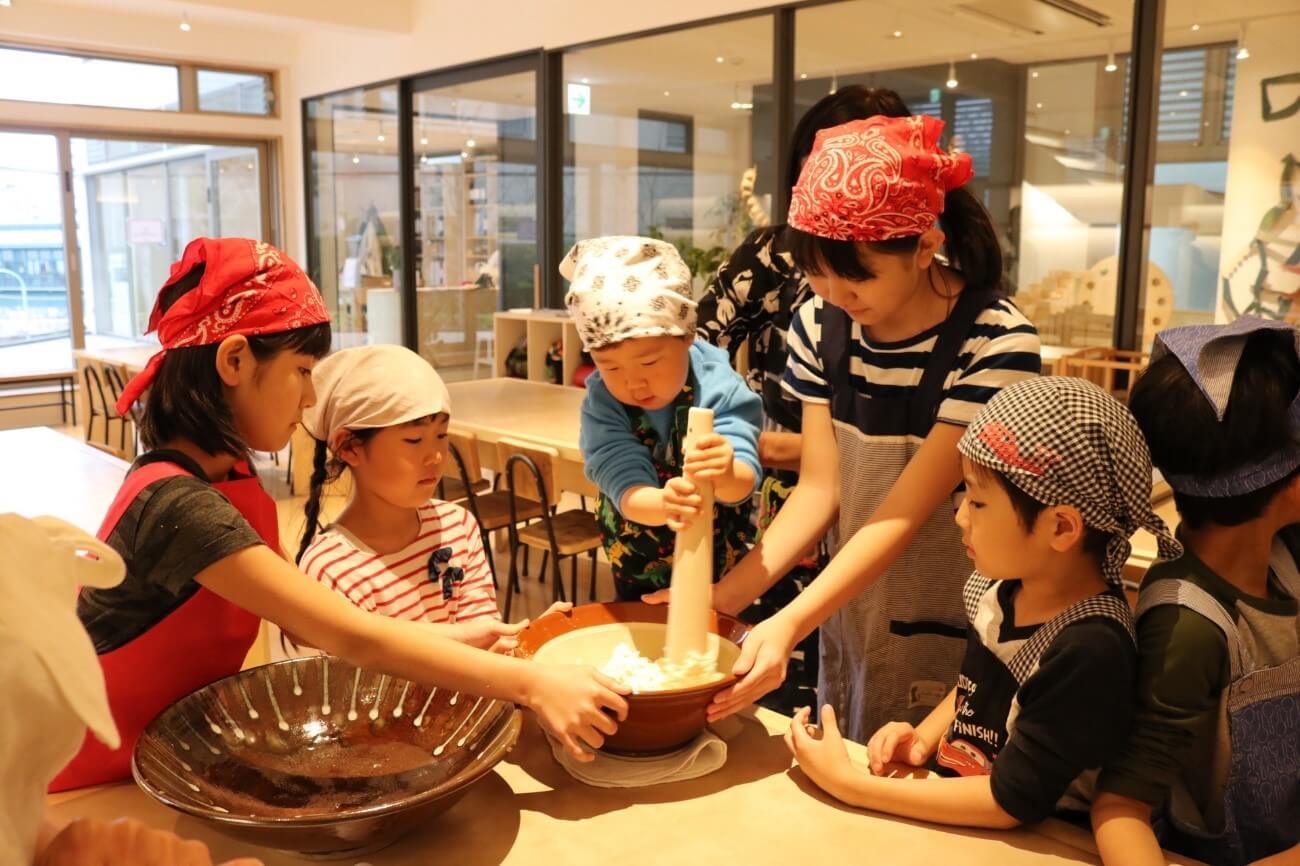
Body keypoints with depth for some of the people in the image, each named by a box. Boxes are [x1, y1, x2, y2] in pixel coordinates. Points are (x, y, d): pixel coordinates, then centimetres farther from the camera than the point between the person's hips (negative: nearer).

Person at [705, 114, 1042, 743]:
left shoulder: (995, 344, -21)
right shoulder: (820, 322, -5)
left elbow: (904, 514, -23)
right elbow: (819, 490, -6)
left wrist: (789, 625, -32)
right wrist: (720, 597, -16)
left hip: (951, 642, -4)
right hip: (849, 621, 5)